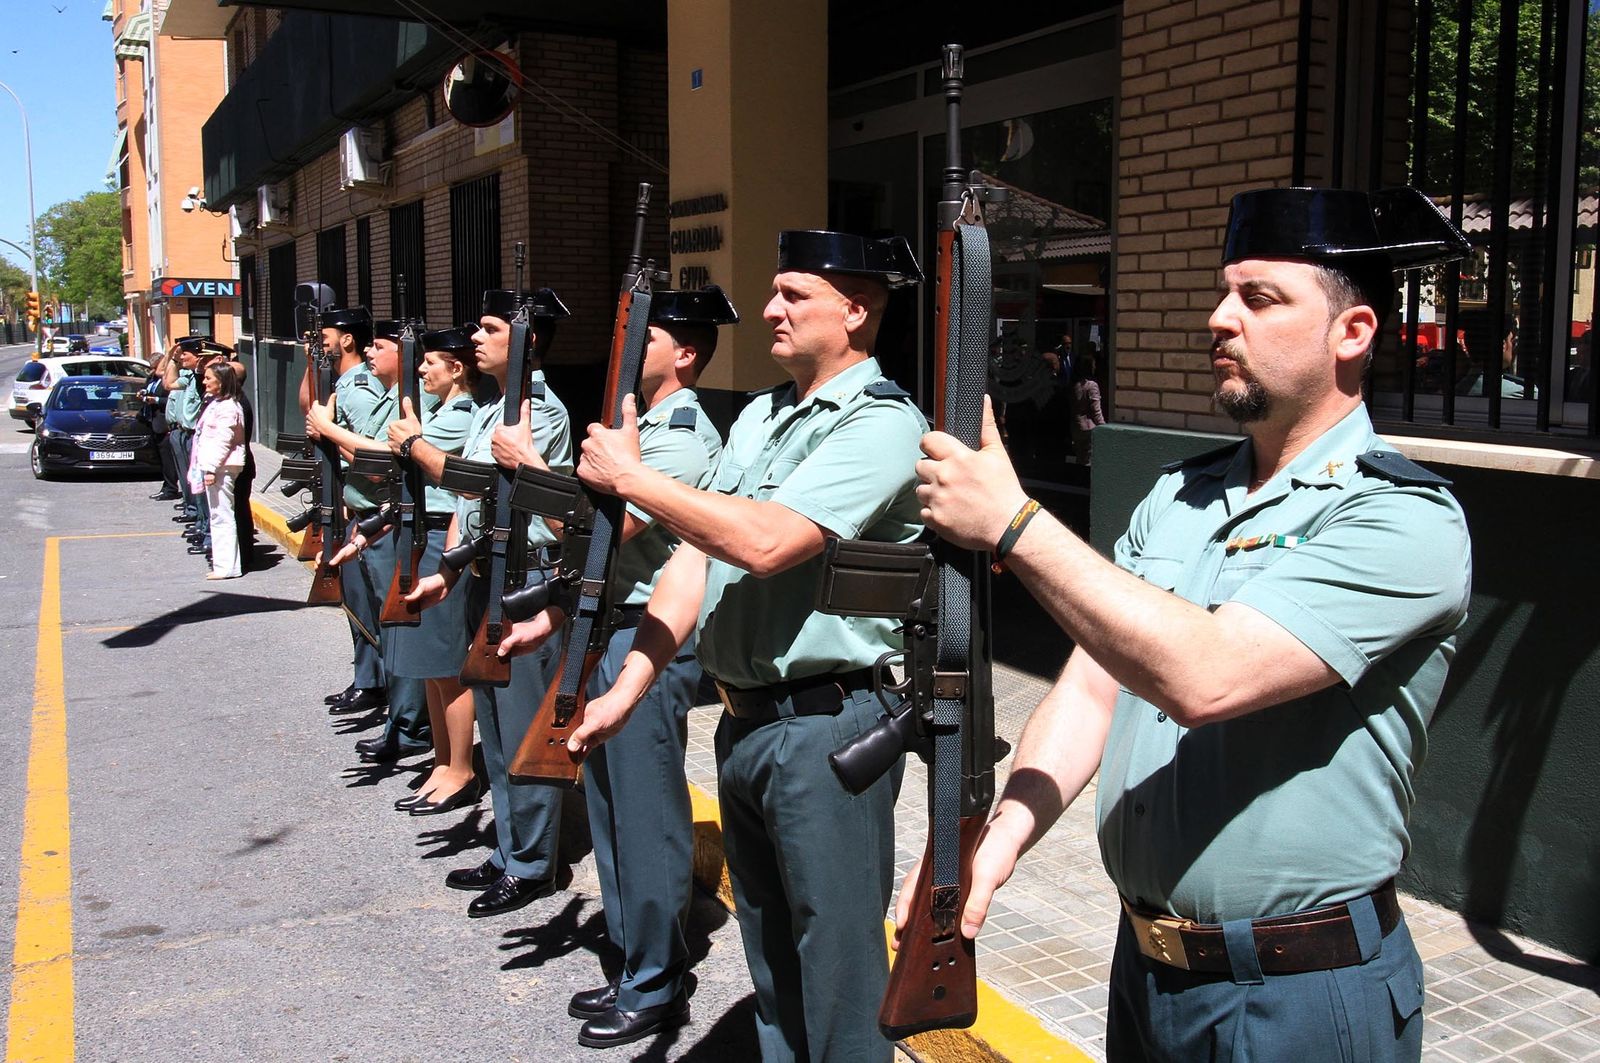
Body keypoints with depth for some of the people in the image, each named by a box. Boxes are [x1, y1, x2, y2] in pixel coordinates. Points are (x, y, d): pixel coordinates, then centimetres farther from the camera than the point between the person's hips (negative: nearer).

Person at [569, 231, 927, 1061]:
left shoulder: (881, 423, -15)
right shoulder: (759, 415, 12)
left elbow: (763, 541, -27)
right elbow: (697, 555, 8)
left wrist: (627, 475, -16)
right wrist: (626, 687, 0)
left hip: (823, 727, -8)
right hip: (742, 721, 8)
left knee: (835, 970, 5)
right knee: (768, 957, 22)